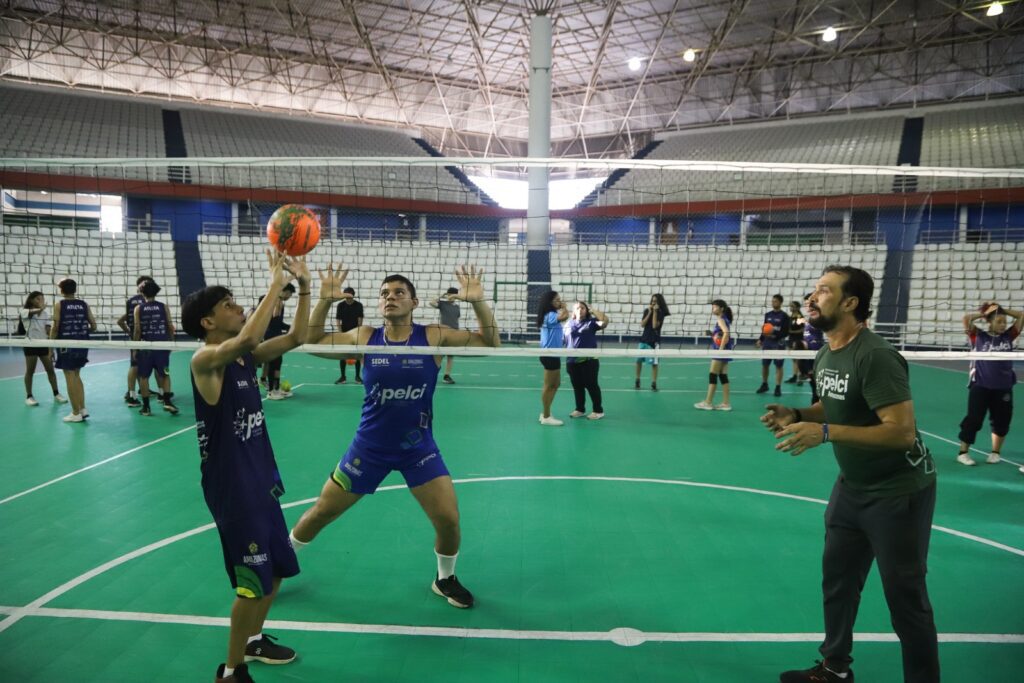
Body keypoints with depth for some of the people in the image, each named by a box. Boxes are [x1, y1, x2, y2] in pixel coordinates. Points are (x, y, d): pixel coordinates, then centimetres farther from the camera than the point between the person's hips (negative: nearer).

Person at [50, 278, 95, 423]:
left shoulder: (59, 305, -4)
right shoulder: (84, 305, 4)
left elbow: (55, 327, -8)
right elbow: (93, 326, 4)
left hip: (66, 345, -4)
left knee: (70, 377, 2)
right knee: (76, 375, 18)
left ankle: (76, 413, 6)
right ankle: (83, 408, 14)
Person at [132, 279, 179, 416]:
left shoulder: (138, 309, 0)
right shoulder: (163, 307, 1)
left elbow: (137, 329, -4)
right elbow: (170, 327, 0)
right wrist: (170, 342, 13)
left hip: (145, 346, 0)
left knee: (144, 376, 8)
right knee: (164, 374, 11)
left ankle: (146, 407, 10)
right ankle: (167, 401, -2)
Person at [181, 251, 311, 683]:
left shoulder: (245, 356, 7)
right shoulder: (205, 359, -17)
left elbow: (295, 338, 5)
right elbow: (247, 338, -38)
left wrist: (304, 285, -5)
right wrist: (276, 283, -31)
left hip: (260, 478, 9)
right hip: (231, 486, -8)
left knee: (276, 569, 20)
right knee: (255, 581, -1)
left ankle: (253, 640, 42)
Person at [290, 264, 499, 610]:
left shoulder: (433, 336, -10)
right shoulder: (365, 337, -6)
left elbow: (491, 344, -12)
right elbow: (312, 343, -1)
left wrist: (478, 301, -28)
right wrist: (325, 300, -15)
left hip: (419, 448, -1)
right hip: (369, 448, 1)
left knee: (449, 520, -6)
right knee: (321, 512, 12)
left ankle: (445, 579, 26)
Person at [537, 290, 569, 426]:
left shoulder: (551, 315, 14)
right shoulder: (550, 315, -18)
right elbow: (565, 316, -33)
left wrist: (562, 307, 5)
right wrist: (564, 307, -16)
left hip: (552, 354, 11)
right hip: (550, 355, -11)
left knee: (556, 384, 17)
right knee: (549, 386, -2)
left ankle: (545, 414, 25)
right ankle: (546, 417, 7)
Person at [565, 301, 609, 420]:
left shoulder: (591, 322, -3)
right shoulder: (570, 323, 8)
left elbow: (605, 321, -19)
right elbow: (564, 340, 15)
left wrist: (592, 310, -11)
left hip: (589, 360, -4)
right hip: (573, 361, 4)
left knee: (591, 385, 2)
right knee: (577, 386, 12)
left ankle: (598, 410, 12)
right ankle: (580, 409, 26)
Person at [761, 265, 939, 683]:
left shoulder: (875, 356, -26)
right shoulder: (826, 355, 1)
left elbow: (902, 431, -30)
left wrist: (824, 433, -35)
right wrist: (797, 415, -5)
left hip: (898, 492, -9)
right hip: (852, 486, 9)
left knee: (904, 596, 5)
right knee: (837, 578, 17)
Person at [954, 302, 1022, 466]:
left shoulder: (1008, 336, 5)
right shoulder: (979, 336, -2)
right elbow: (966, 319, -13)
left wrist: (1003, 310, 3)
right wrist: (983, 313, -5)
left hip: (1003, 388, 4)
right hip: (980, 386, -3)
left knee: (1001, 421, 11)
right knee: (973, 419, -2)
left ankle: (995, 452, 28)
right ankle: (963, 453, 7)